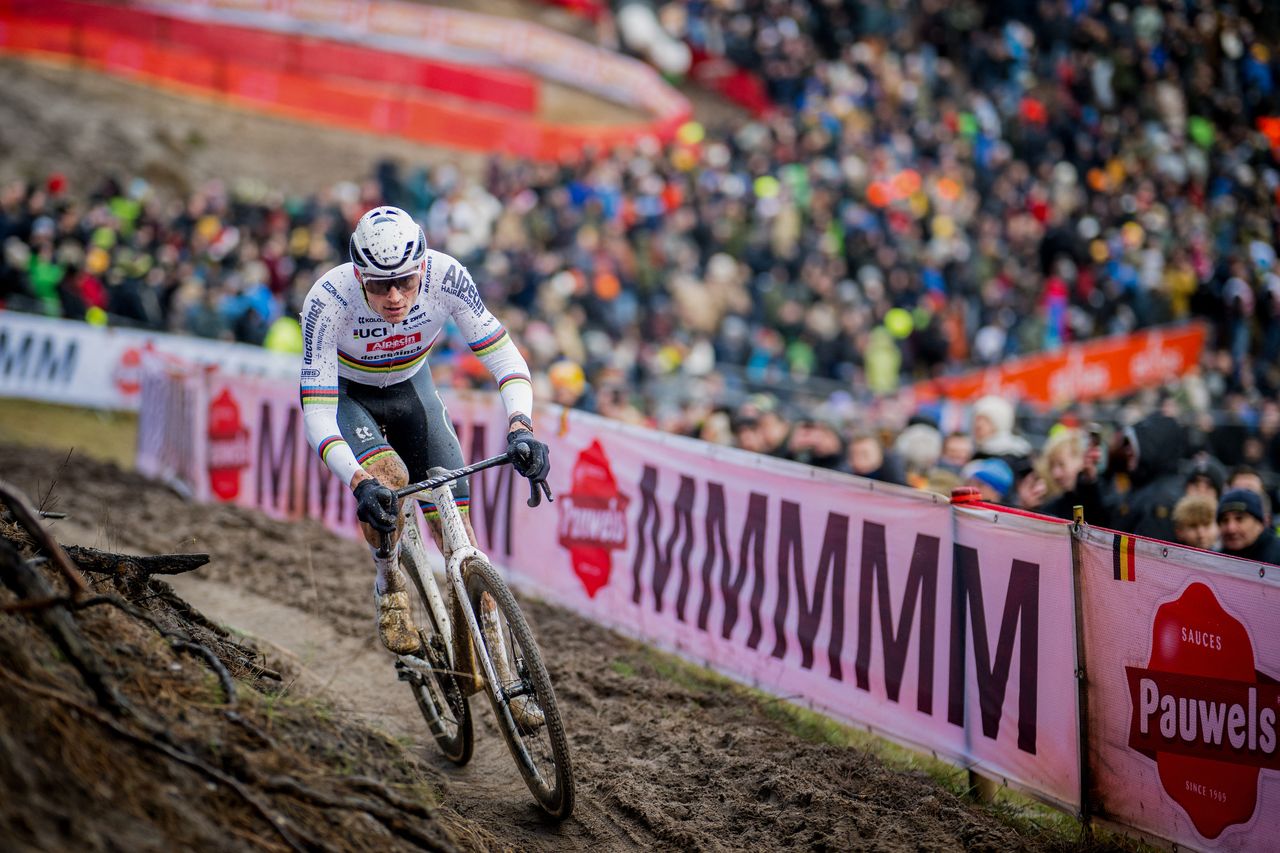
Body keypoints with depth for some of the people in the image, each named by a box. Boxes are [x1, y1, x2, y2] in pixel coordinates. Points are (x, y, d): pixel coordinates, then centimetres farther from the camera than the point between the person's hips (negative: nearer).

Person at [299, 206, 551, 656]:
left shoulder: (446, 276, -32)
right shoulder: (328, 299, -36)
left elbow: (502, 354, -26)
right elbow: (317, 415, -37)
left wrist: (520, 426, -44)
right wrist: (359, 483, -52)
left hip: (410, 387, 2)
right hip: (346, 395, -2)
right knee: (388, 481, -30)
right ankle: (390, 589, -4)